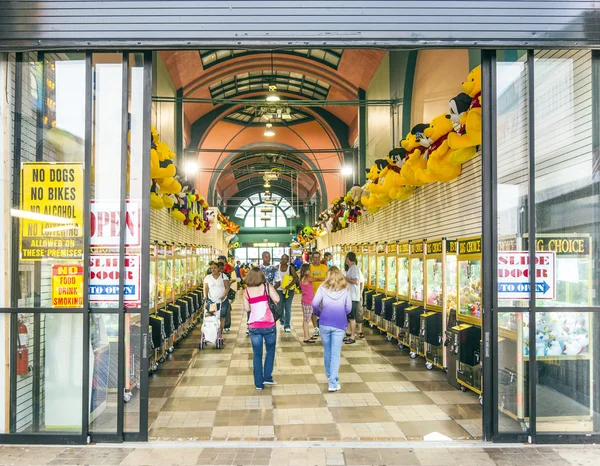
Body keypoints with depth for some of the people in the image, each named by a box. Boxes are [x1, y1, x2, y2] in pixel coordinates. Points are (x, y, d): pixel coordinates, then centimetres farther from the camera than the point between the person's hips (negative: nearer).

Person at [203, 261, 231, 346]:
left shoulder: (223, 276, 1)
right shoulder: (208, 277, 6)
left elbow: (227, 287, -2)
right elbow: (206, 288, 8)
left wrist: (223, 296, -15)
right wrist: (205, 296, -8)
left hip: (223, 301, 0)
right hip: (211, 301, 1)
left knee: (222, 318, 3)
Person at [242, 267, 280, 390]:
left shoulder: (246, 290, 3)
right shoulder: (267, 286, -4)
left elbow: (246, 308, 4)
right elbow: (277, 299, -17)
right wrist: (271, 290, 3)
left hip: (254, 326, 2)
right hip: (268, 324, -2)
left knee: (257, 354, 11)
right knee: (270, 350, 18)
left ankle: (259, 383, 13)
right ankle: (267, 377, 14)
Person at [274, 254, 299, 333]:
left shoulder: (291, 267, -5)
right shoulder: (277, 267, 0)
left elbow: (295, 278, -10)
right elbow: (274, 278, 3)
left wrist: (289, 286, -23)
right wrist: (274, 287, -6)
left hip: (289, 290, -2)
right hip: (279, 289, 2)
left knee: (288, 308, -2)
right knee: (280, 307, 6)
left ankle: (287, 326, 3)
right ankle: (282, 322, 27)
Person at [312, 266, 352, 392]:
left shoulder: (323, 287, 4)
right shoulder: (345, 289, 6)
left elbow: (315, 304, -6)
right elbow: (349, 308, 5)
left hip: (325, 323, 1)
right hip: (339, 324, -1)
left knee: (327, 351, 18)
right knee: (336, 354, 0)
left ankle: (329, 375, 37)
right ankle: (333, 383, -5)